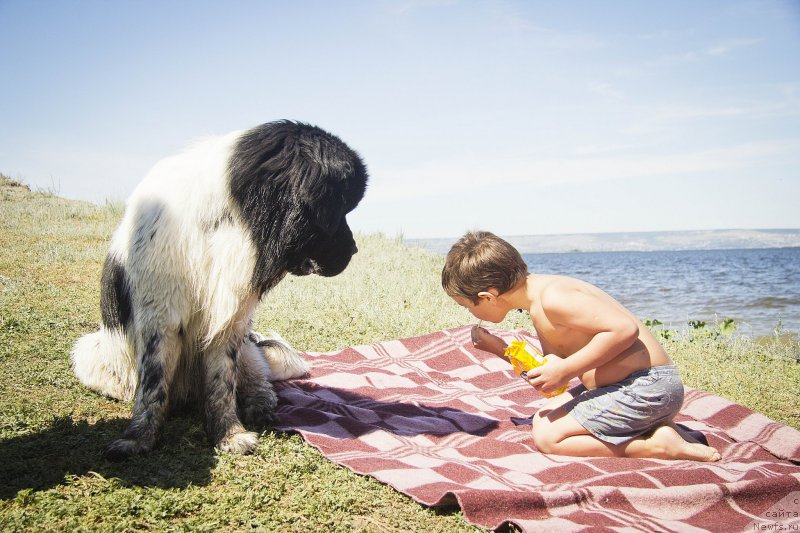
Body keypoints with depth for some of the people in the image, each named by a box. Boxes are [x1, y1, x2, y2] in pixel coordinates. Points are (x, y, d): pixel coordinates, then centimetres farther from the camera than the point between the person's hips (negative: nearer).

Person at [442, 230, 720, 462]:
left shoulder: (551, 297, -22)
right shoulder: (538, 302, 10)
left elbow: (625, 328, -28)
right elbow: (553, 364, 15)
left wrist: (566, 369, -23)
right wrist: (500, 349, 10)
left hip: (647, 386, -11)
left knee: (547, 436, -12)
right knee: (544, 417, 18)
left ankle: (660, 444, -9)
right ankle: (647, 426, 9)